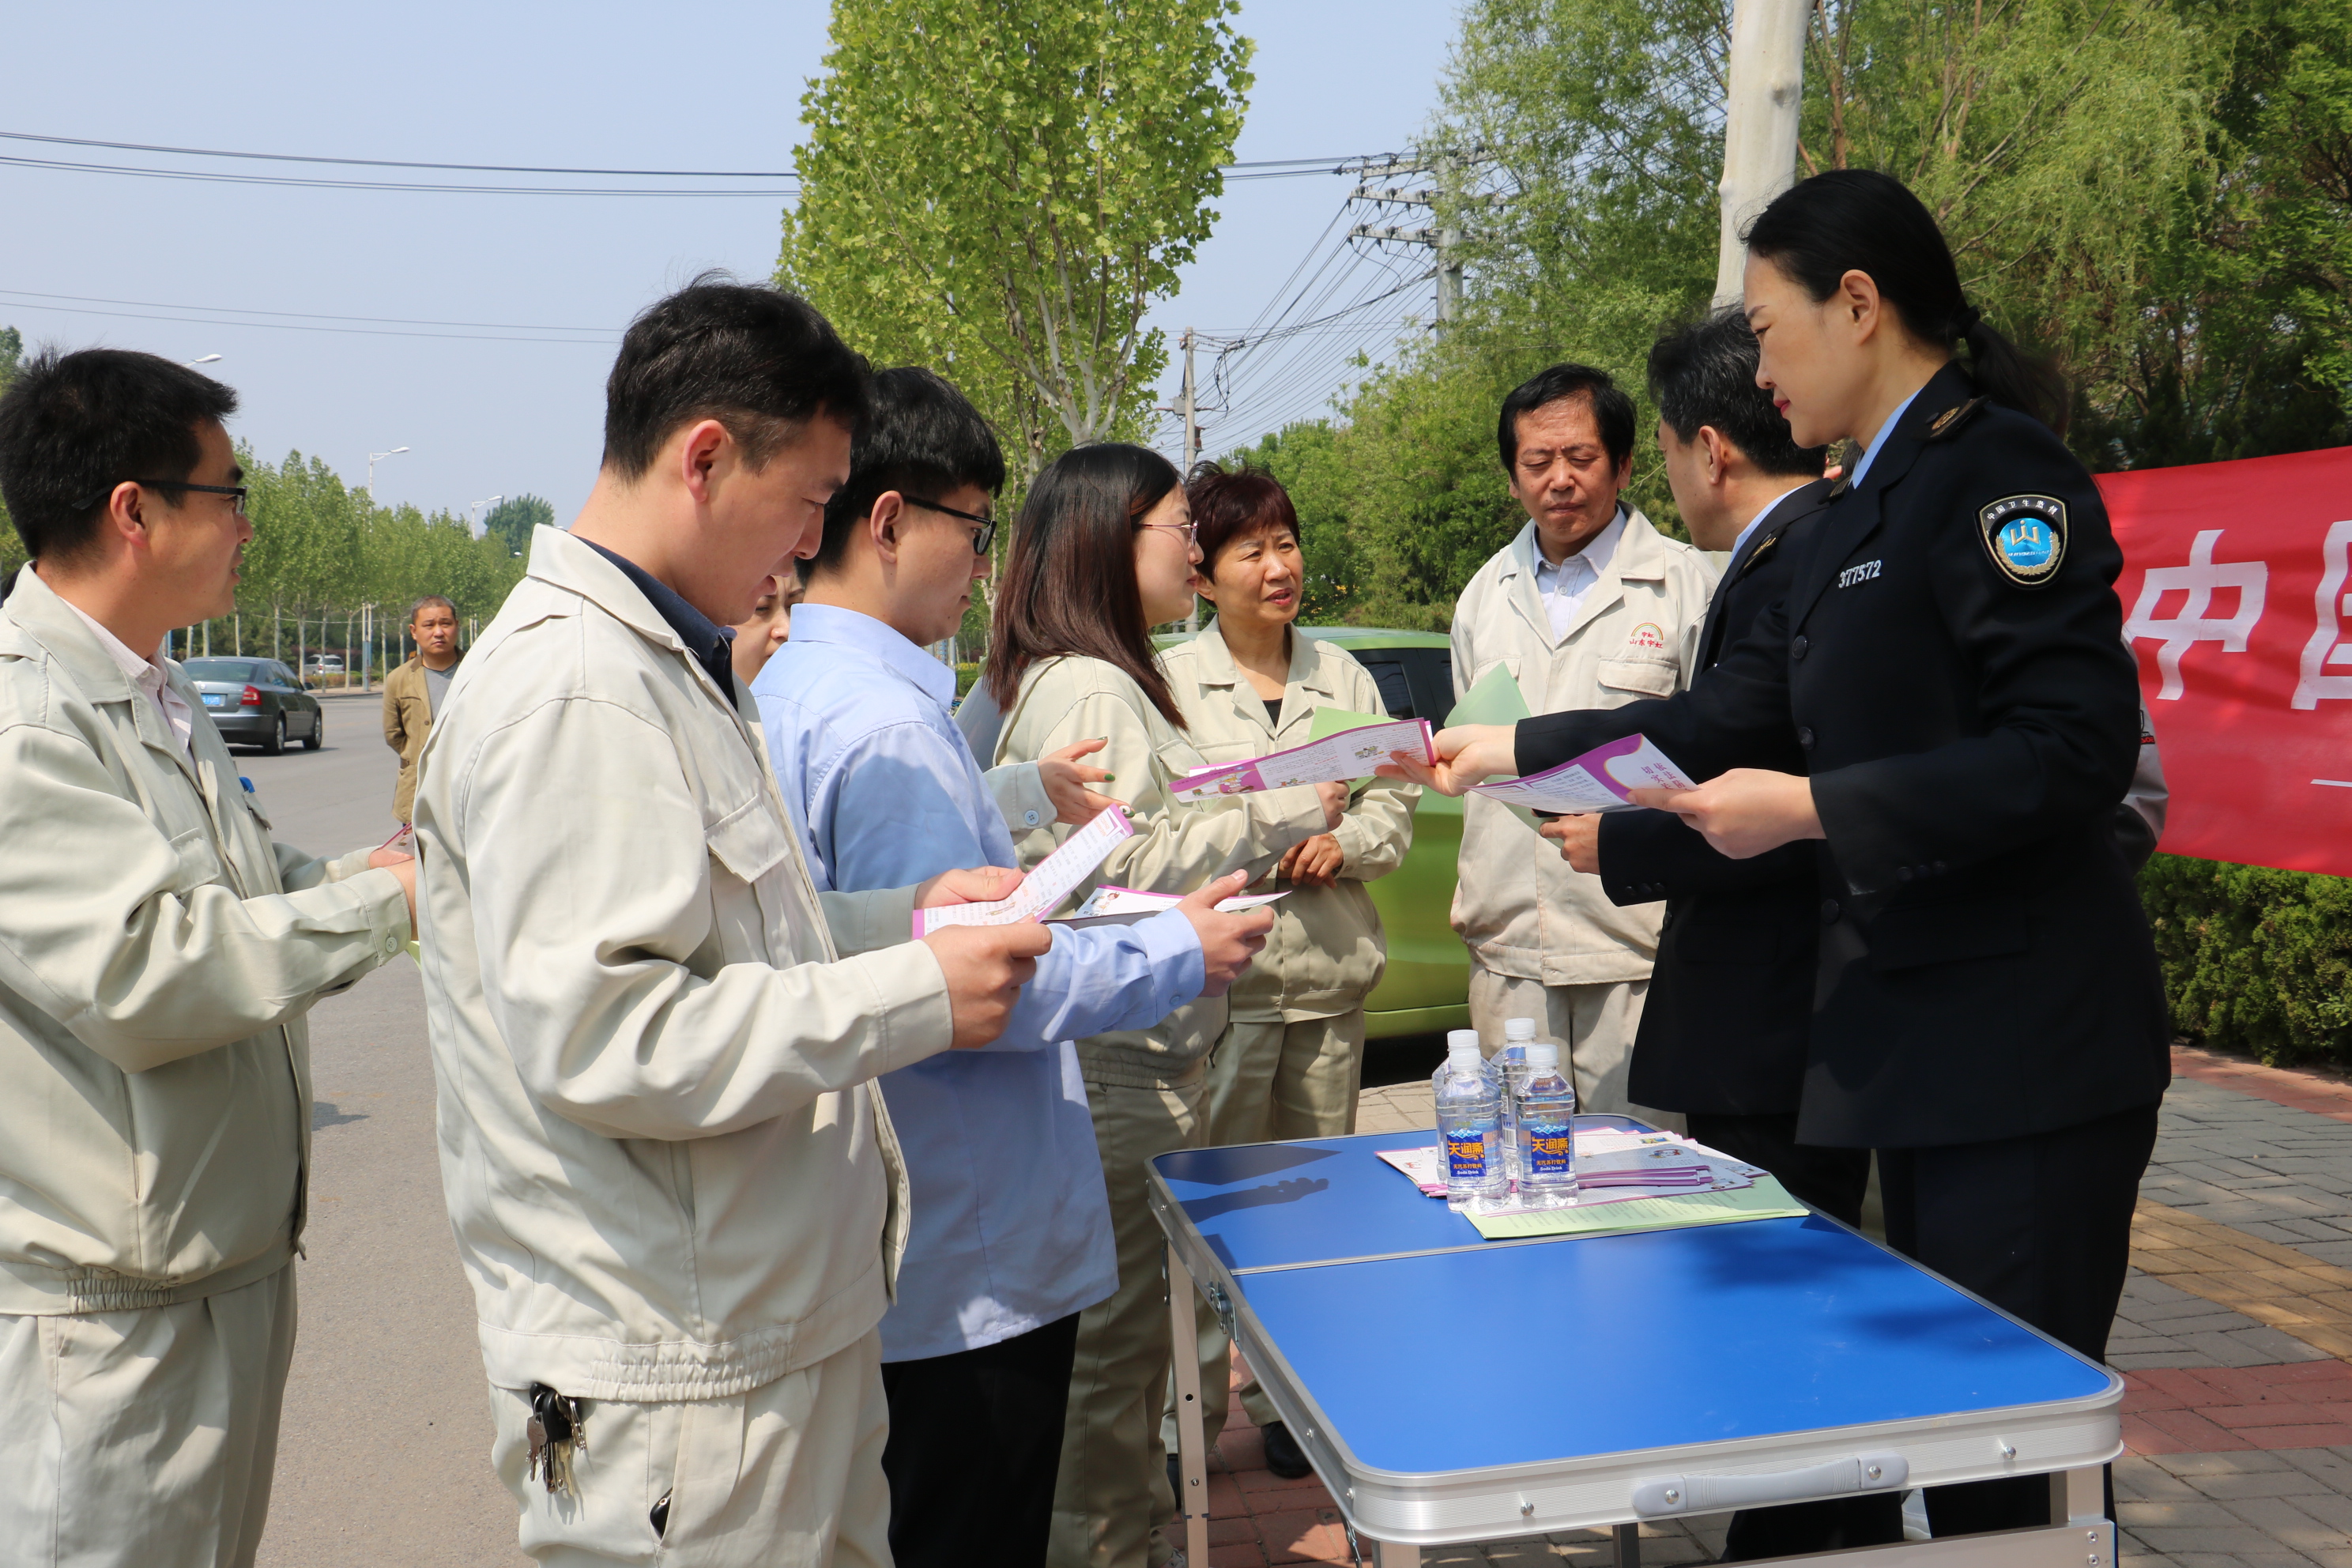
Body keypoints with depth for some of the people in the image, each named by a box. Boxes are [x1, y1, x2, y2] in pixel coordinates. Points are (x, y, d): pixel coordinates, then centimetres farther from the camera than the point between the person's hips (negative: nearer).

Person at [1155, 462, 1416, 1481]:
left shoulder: (1342, 675, 12)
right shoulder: (1170, 681, 0)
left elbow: (1395, 805, 12)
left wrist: (1341, 844, -7)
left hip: (1330, 976, 4)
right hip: (1224, 975, -4)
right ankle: (1186, 1418, 12)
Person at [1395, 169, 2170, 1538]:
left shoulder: (1996, 470, -12)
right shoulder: (1861, 511, 17)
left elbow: (2077, 747, -21)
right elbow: (1731, 718, 17)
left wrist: (1813, 808, -19)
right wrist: (1515, 750, 15)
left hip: (2025, 1051, -9)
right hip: (1915, 1035, 9)